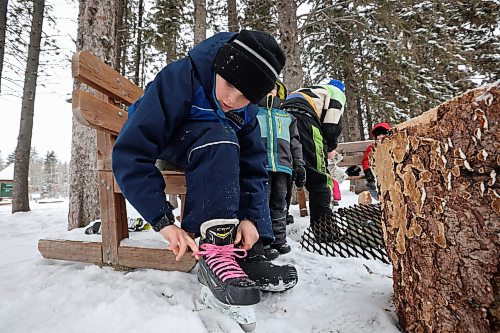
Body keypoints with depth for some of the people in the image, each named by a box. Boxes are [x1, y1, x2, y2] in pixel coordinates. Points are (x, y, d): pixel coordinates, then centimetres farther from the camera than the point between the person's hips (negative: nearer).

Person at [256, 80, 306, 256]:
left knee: (279, 203, 6)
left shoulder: (286, 116, 26)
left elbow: (295, 142, 22)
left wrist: (299, 165, 14)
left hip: (282, 165, 3)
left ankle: (279, 240, 16)